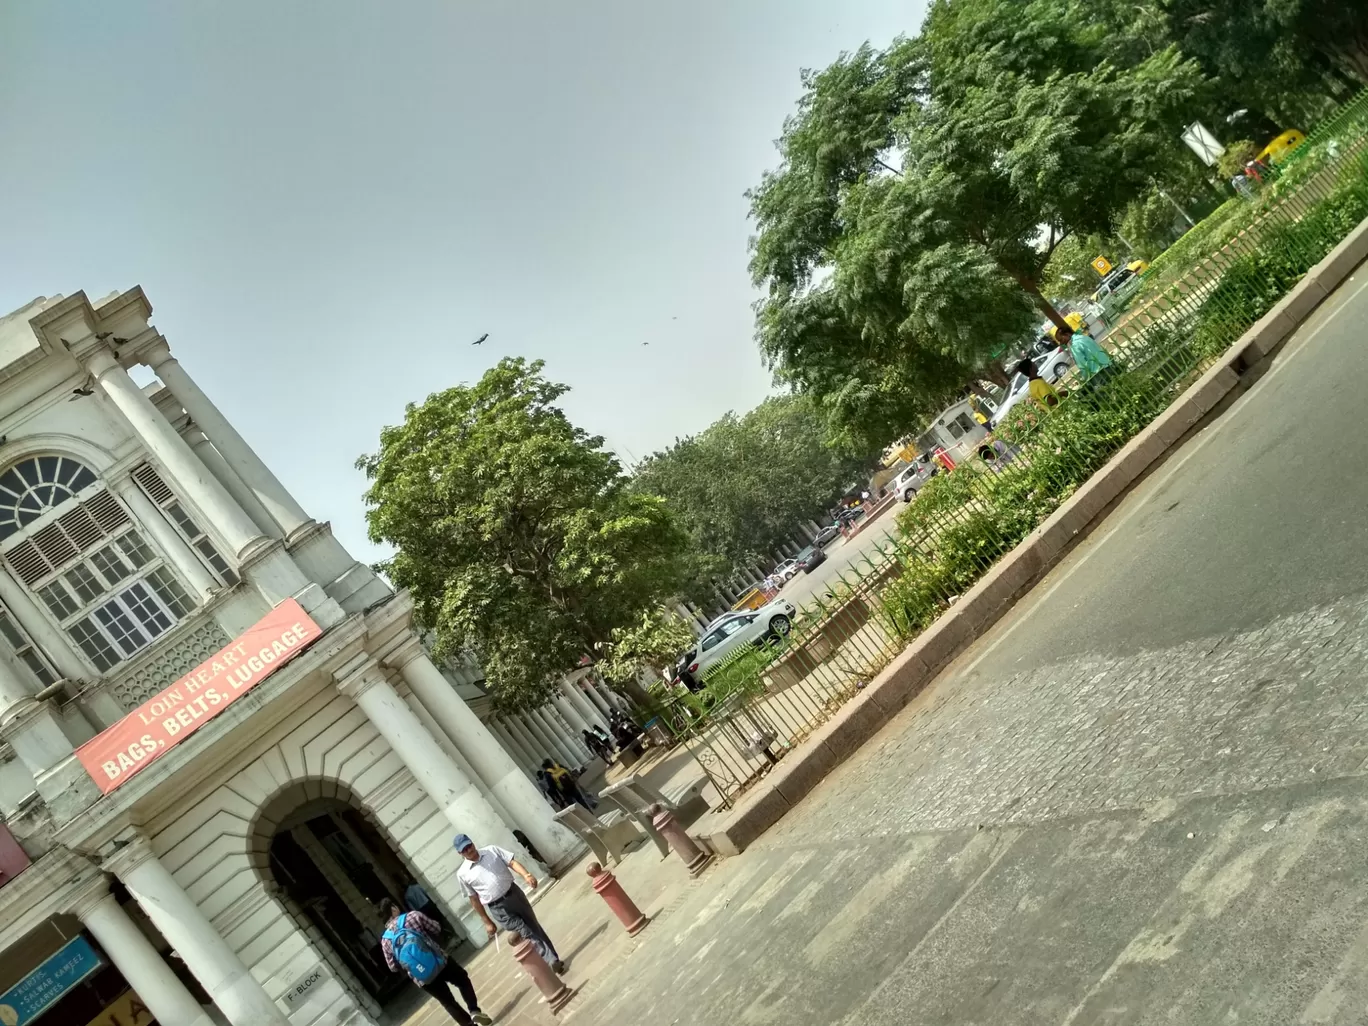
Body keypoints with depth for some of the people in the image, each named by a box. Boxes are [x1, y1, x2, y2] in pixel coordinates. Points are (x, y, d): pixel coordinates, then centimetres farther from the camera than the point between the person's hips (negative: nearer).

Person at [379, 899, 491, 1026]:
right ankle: (474, 1011, 7)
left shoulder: (385, 940, 3)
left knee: (448, 1002, 20)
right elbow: (436, 930, 4)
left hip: (422, 978, 2)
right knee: (463, 980, 25)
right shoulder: (412, 916, -4)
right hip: (438, 961, -2)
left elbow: (393, 967, 6)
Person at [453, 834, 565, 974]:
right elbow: (474, 899, 2)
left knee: (535, 927, 13)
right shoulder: (462, 874, -3)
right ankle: (553, 962, -3)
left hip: (514, 894, 3)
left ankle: (554, 959, 25)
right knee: (527, 935, -7)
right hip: (498, 908, -3)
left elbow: (512, 862, -5)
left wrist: (526, 875, -24)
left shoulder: (491, 850, 2)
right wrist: (487, 922, 4)